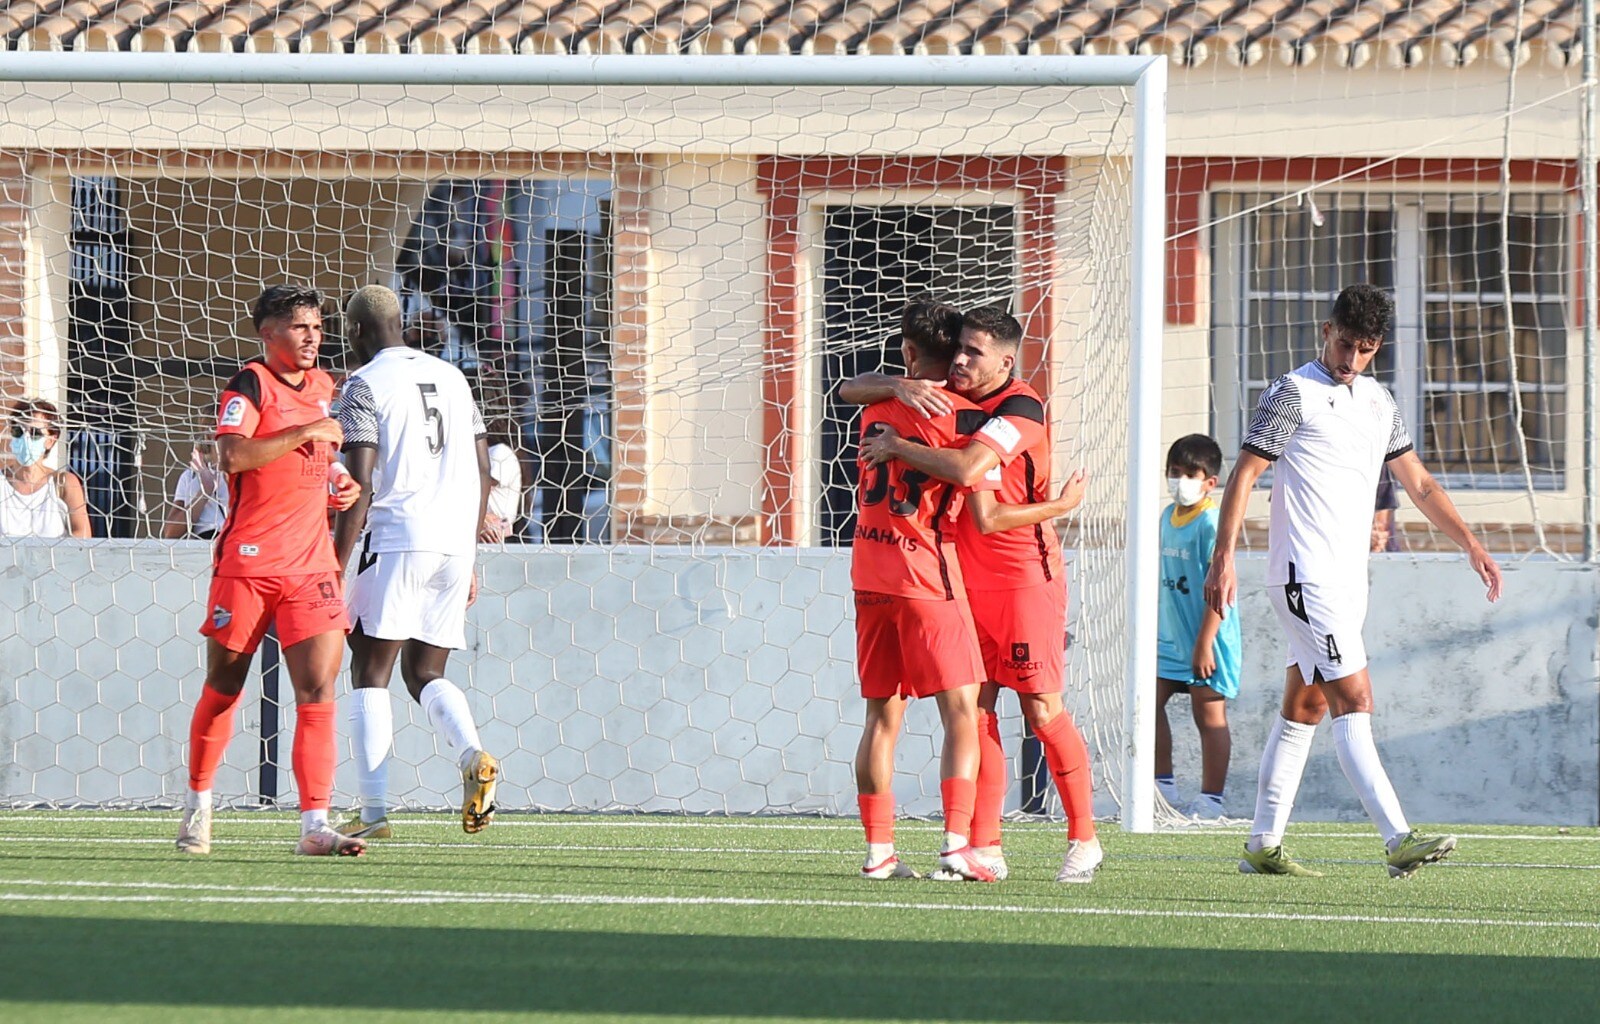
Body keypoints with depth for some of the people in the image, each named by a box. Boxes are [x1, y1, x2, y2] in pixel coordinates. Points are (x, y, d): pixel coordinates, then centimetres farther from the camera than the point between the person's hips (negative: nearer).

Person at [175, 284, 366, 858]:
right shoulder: (251, 384, -6)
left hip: (311, 564, 5)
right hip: (247, 562, -5)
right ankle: (198, 805, 27)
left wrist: (340, 486, 13)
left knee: (318, 688, -9)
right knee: (223, 687, 8)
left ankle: (315, 826, -13)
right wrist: (306, 433, -22)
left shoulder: (322, 387, 15)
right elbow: (233, 455, -24)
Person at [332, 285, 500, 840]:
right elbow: (482, 475, 18)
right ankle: (473, 756, -14)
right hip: (455, 543, 6)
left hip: (397, 540, -6)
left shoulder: (365, 385, -3)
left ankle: (374, 811, -6)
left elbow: (360, 487, -11)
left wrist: (335, 568, -9)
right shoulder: (451, 377, 18)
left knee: (370, 673, 1)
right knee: (425, 673, 14)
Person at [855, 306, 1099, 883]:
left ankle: (1084, 840, 6)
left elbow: (967, 469, -30)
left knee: (1041, 711, -5)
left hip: (1025, 576, -7)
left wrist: (897, 445, -18)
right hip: (964, 577, 7)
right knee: (974, 709, 0)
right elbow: (853, 391, 9)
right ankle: (985, 847, 1)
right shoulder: (947, 400, 7)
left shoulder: (1019, 408, -15)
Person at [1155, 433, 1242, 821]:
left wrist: (1205, 644, -22)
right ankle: (1163, 785, 20)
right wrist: (1154, 630, 21)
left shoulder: (1211, 524, -16)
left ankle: (1210, 799, 3)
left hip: (1206, 642, -8)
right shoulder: (1168, 518, 10)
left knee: (1209, 715, -2)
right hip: (1170, 640, 8)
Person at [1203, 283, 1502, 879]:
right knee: (1354, 701, -15)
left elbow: (1418, 484, 22)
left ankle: (1263, 845, 15)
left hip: (1348, 579, 8)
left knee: (1304, 710, 10)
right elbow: (1244, 474, -10)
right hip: (1305, 577, -8)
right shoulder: (1294, 394, -7)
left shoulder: (1378, 402, 15)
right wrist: (1223, 557, -18)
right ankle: (1398, 840, -23)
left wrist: (1472, 546, 15)